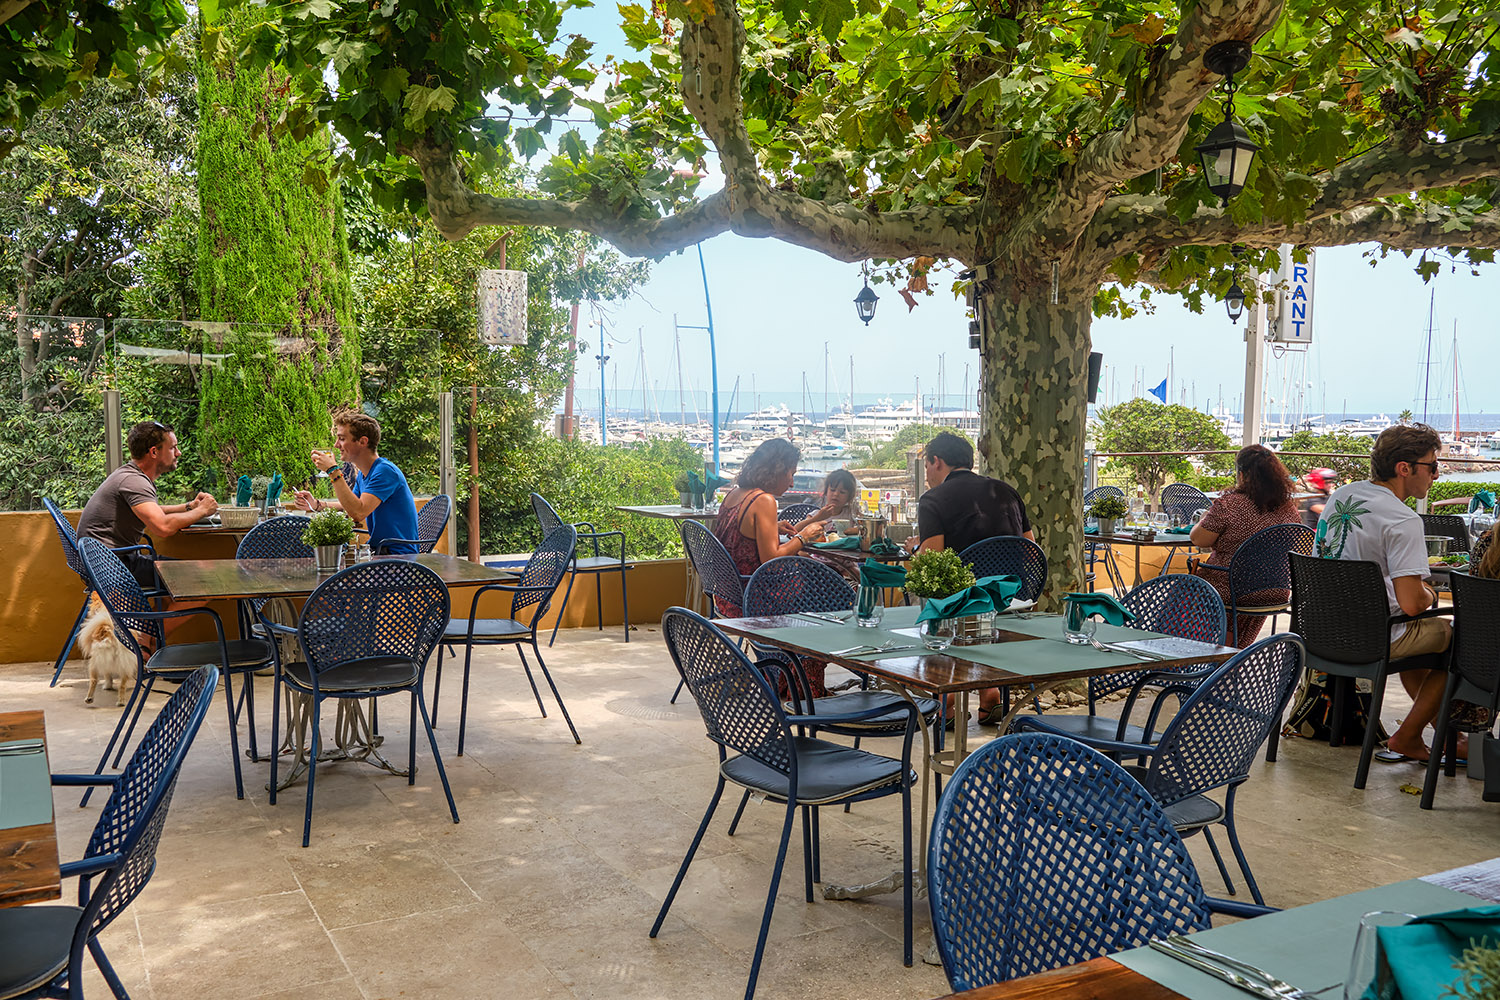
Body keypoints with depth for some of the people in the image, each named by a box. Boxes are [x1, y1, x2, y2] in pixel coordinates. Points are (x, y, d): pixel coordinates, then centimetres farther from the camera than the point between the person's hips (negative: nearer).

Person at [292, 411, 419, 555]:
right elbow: (349, 507, 23)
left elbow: (359, 513, -28)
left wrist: (334, 471, -24)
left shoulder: (385, 470, -19)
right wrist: (316, 504, 5)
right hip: (379, 550, 8)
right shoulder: (362, 474, 11)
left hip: (397, 555, -8)